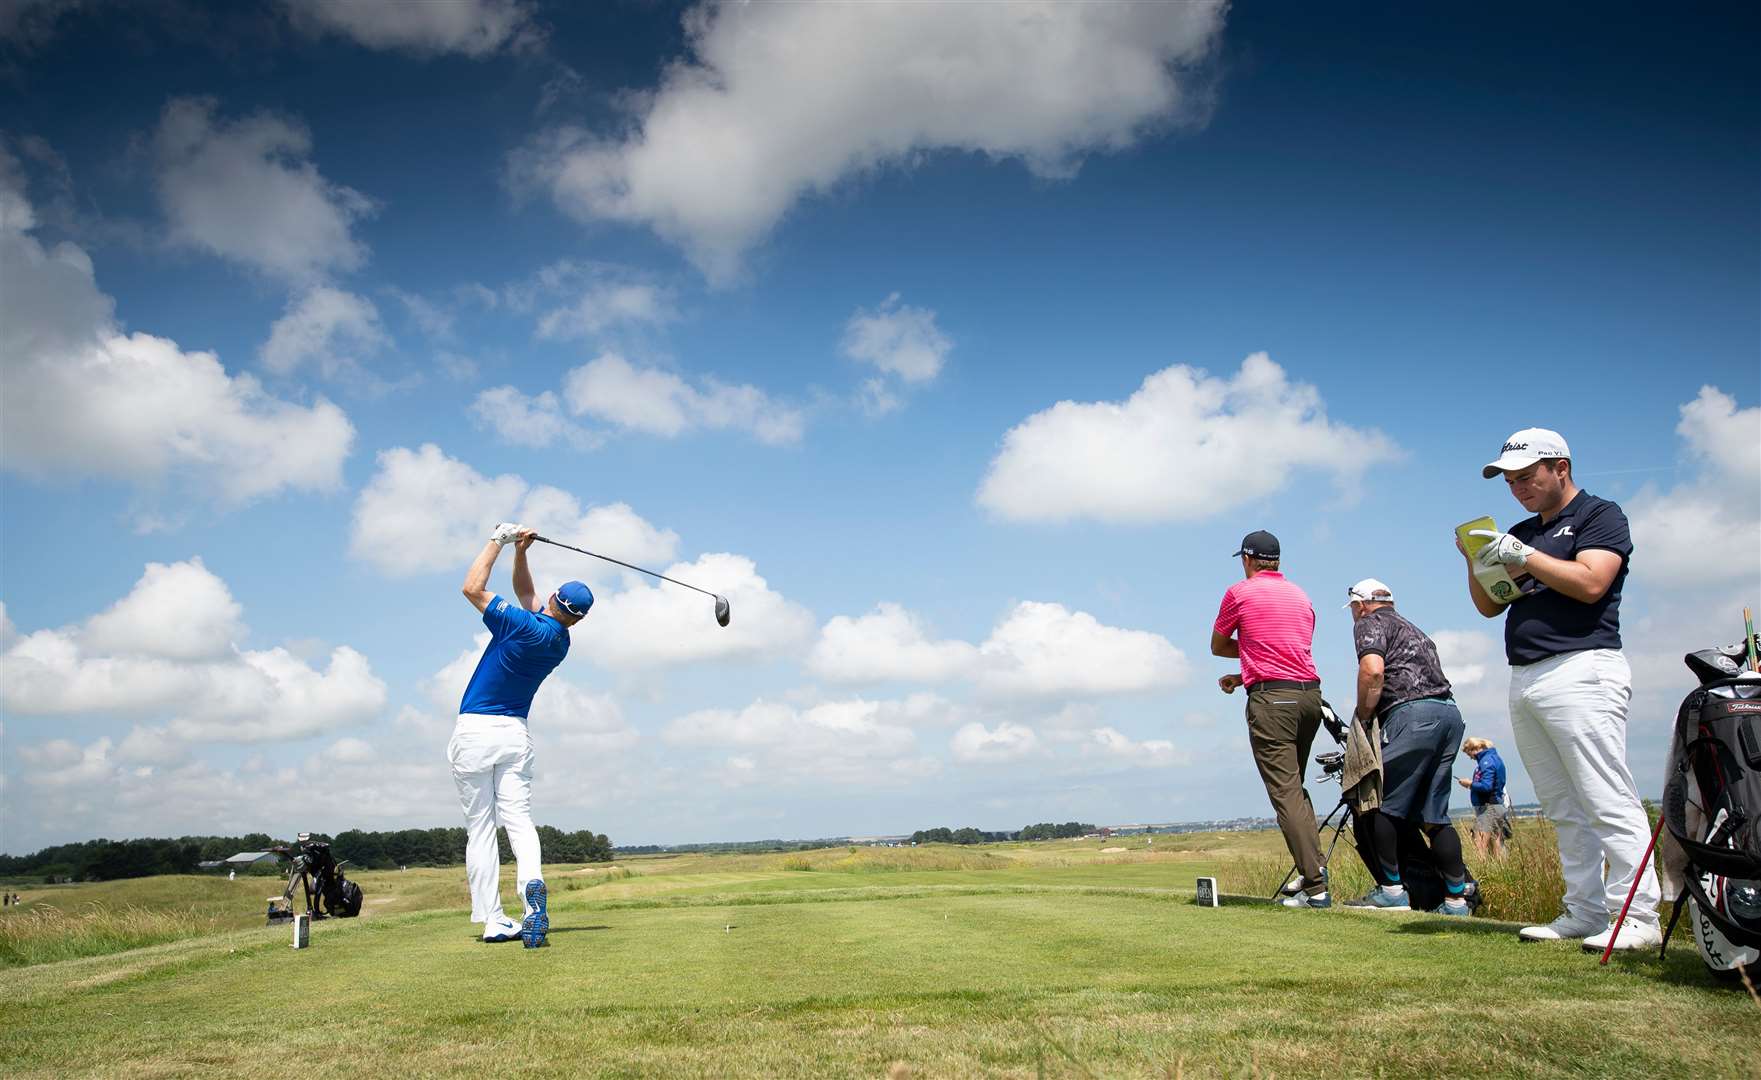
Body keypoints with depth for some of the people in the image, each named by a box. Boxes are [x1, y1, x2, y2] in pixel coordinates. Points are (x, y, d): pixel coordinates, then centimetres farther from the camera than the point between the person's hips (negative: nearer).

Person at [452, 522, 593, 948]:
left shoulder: (524, 627, -16)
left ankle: (493, 921, -1)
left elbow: (472, 587, -8)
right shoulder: (561, 642, 5)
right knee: (518, 818, -2)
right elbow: (526, 595, 18)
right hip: (515, 733, 5)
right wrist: (520, 553, 8)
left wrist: (499, 540, -1)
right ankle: (533, 883, -32)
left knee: (480, 828, 1)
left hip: (476, 732, -5)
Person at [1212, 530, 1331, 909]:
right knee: (1295, 787, 19)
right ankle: (1313, 864, 11)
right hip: (1311, 694, 7)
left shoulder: (1240, 592, 1)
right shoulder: (1301, 596, 19)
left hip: (1272, 698, -7)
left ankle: (1315, 887, -14)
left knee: (1284, 792, -8)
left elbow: (1217, 647, 12)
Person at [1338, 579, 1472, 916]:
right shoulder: (1412, 629, 32)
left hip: (1413, 713, -8)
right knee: (1434, 816, 10)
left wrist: (1362, 719, -1)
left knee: (1378, 803, -1)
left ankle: (1391, 891, -1)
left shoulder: (1369, 622, 7)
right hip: (1450, 712, 9)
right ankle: (1456, 898, 6)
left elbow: (1372, 671, -12)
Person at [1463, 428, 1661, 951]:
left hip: (1581, 670, -7)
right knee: (1564, 808, 6)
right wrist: (1477, 559, 3)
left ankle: (1639, 915, -8)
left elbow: (1590, 583, -14)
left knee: (1608, 801, -10)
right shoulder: (1520, 533, 22)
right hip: (1524, 681, 8)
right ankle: (1585, 911, 9)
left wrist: (1522, 556, -14)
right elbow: (1490, 606, 19)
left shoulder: (1600, 515, 2)